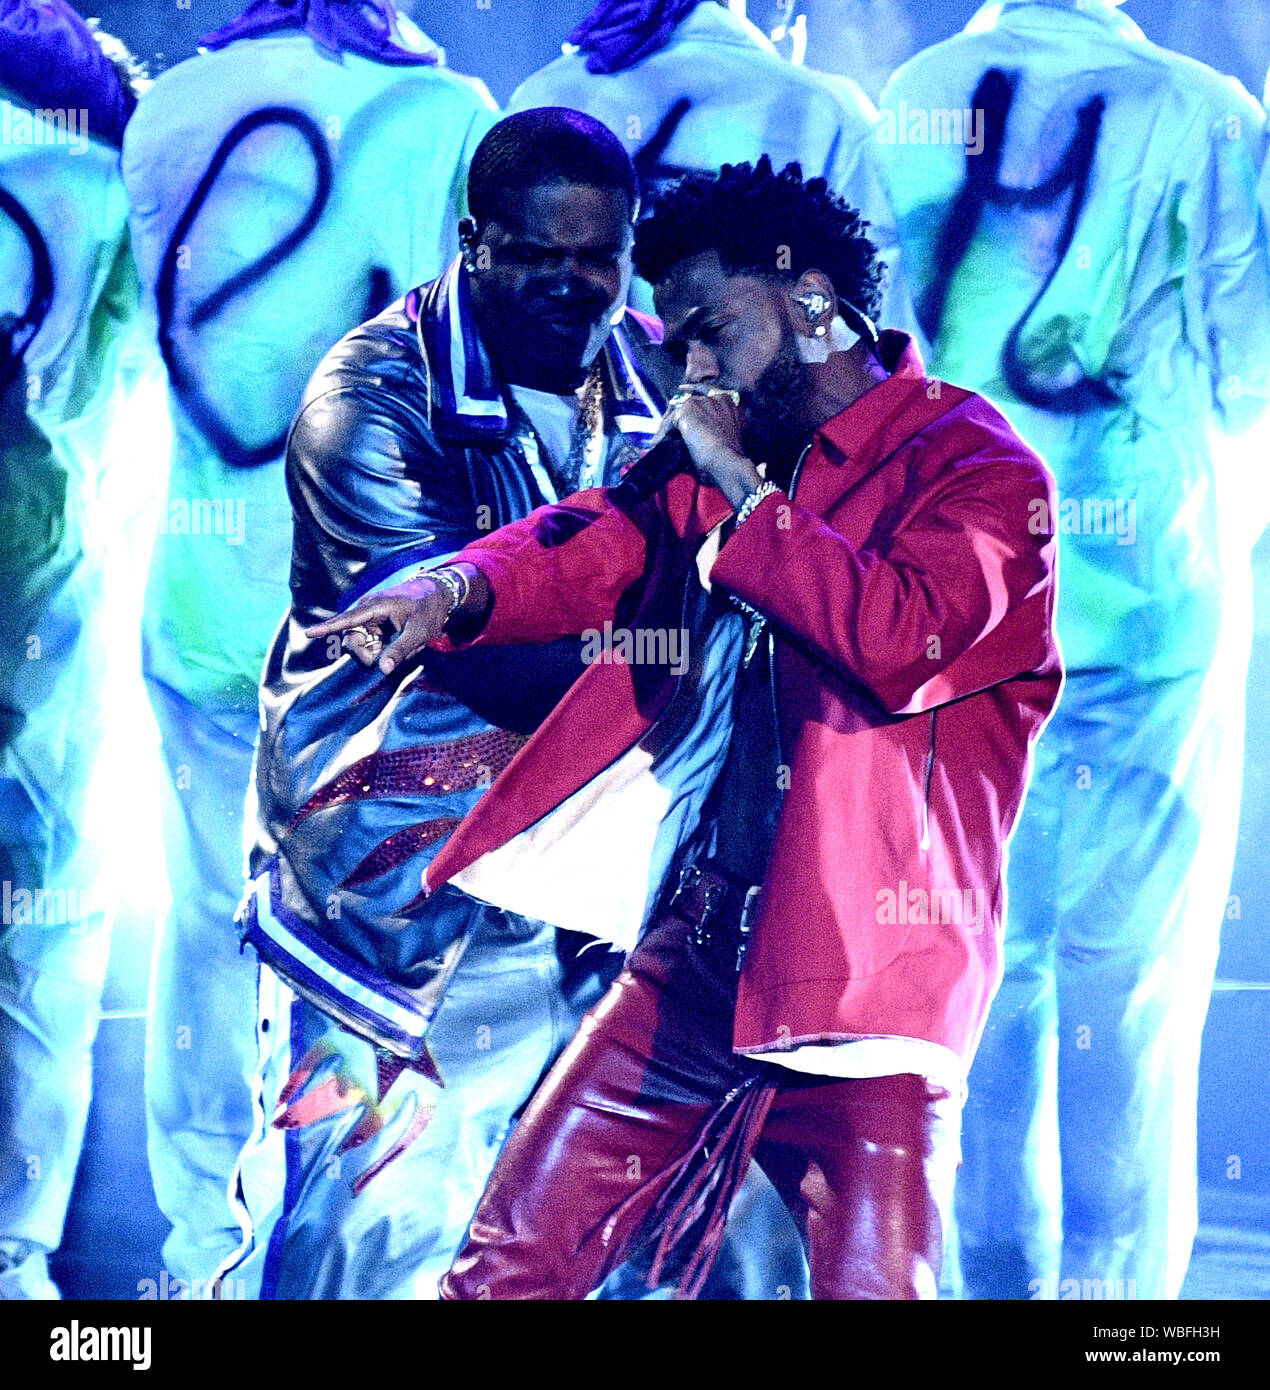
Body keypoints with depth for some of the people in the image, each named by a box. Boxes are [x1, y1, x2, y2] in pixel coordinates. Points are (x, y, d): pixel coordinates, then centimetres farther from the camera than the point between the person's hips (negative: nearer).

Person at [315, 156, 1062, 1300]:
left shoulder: (975, 462, -4)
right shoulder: (715, 455, 17)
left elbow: (901, 638, -20)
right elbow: (593, 546, 6)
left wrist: (740, 488, -11)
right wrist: (460, 586, -14)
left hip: (867, 970, -5)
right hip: (693, 948, 5)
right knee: (511, 1258, 5)